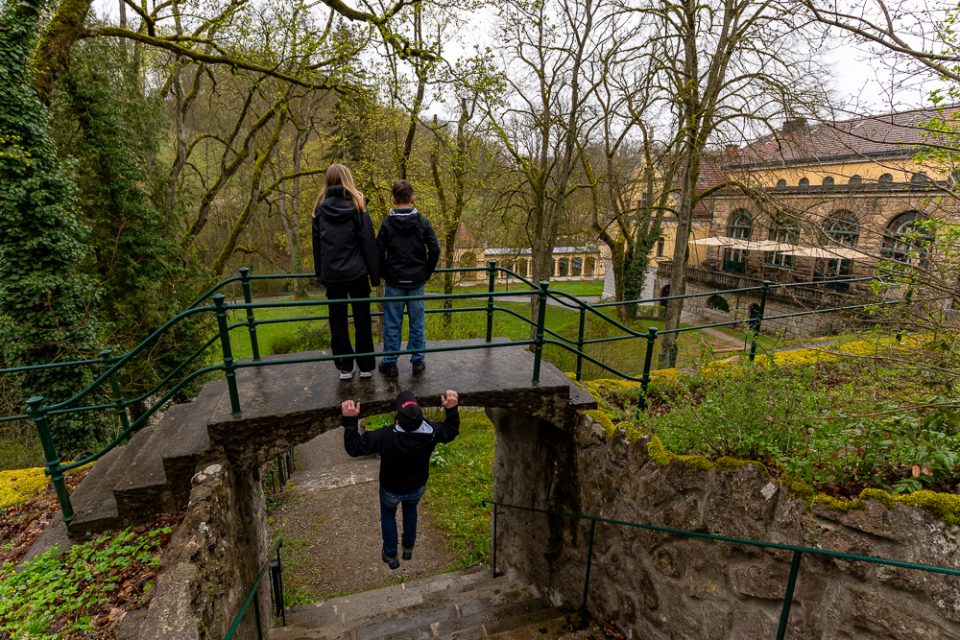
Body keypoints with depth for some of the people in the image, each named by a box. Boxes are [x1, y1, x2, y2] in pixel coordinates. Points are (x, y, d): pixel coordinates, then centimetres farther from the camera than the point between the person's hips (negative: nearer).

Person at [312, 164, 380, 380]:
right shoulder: (356, 206, -4)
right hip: (356, 272, -2)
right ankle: (366, 366, 13)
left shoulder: (320, 208, 3)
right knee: (362, 318, 8)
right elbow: (368, 242, -6)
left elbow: (317, 244, 7)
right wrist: (374, 274, -1)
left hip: (332, 274, 2)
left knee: (338, 320, 9)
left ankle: (344, 367, 15)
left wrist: (320, 274, 15)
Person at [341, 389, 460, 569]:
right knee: (410, 510, 34)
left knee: (388, 515, 30)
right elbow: (451, 431, -10)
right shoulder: (431, 432, -32)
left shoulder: (385, 437, -40)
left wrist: (350, 420, -29)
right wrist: (452, 409, -10)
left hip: (391, 490, -2)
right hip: (417, 487, 2)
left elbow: (354, 447, -28)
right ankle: (408, 548, 54)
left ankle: (391, 556, 49)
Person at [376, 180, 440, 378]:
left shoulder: (387, 223, -4)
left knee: (392, 324, 6)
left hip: (394, 282, -1)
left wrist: (385, 274, 9)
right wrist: (426, 274, 6)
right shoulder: (423, 222, -2)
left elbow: (379, 253, -5)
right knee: (417, 322, 9)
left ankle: (390, 363, 14)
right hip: (417, 282, 1)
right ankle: (417, 361, 17)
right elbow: (435, 250, -5)